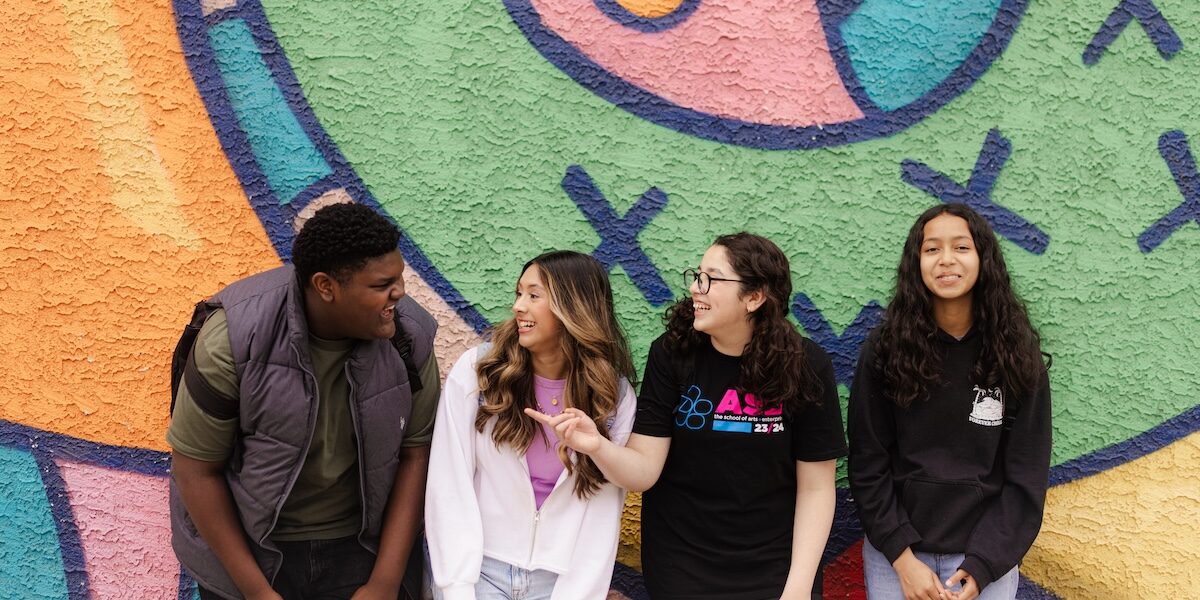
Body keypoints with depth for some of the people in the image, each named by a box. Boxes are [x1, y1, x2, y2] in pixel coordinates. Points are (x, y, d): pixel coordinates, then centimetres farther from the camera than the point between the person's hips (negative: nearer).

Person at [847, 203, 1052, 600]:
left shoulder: (1018, 356, -5)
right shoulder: (885, 351, -7)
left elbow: (1026, 477, -3)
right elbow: (867, 465, -5)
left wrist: (981, 567, -10)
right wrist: (902, 557, -11)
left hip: (985, 554, 0)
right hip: (895, 552, 0)